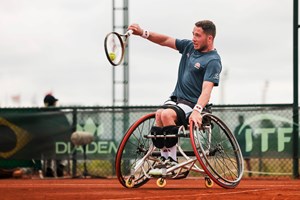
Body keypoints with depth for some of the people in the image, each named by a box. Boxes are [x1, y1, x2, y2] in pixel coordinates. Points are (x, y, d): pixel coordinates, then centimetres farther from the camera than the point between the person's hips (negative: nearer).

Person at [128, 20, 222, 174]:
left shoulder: (213, 61, -13)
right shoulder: (189, 46, 10)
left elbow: (206, 89, -25)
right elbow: (166, 40, 13)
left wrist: (197, 110, -41)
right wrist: (143, 33, -2)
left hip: (192, 103, -7)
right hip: (176, 98, 7)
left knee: (167, 114, -33)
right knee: (159, 114, -25)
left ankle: (172, 161, -25)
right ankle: (164, 159, -21)